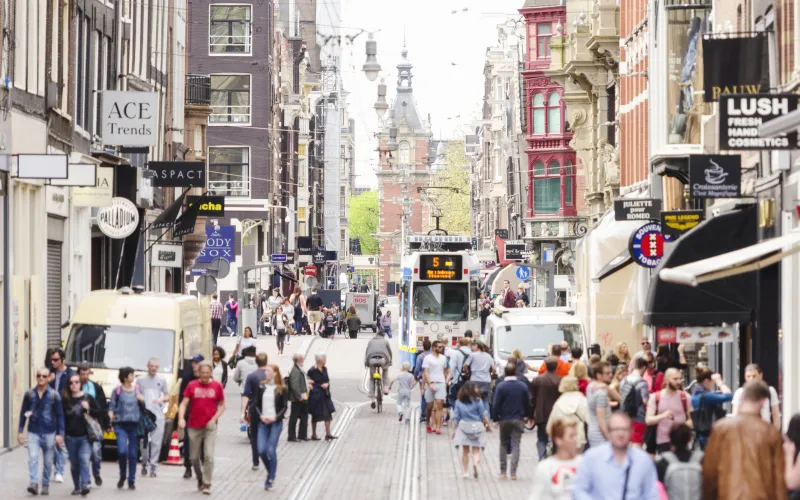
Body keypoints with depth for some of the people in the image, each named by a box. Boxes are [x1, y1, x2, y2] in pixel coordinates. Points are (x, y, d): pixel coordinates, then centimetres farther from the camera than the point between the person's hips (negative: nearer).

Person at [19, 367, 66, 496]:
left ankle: (45, 485, 19)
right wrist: (20, 431, 4)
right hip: (33, 432, 0)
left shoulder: (54, 395, -2)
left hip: (49, 433, 0)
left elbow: (60, 415, 0)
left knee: (48, 461, 7)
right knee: (33, 458, -15)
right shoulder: (29, 394, 2)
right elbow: (23, 413, 8)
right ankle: (33, 483, -21)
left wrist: (60, 434, -6)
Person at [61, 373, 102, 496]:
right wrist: (61, 433, 0)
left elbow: (99, 413, 3)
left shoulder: (88, 398, -1)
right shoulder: (65, 400, 1)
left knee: (84, 460, -17)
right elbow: (62, 417, 4)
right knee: (74, 463, 11)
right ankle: (77, 487, 23)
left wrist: (89, 409, -14)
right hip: (70, 437, 2)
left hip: (85, 436, -2)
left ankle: (85, 486, -22)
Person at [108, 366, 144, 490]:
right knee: (122, 451, -16)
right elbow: (111, 406, 3)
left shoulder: (137, 390, 7)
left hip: (134, 425, 2)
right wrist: (111, 415, -17)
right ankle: (122, 476, 9)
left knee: (133, 454, 4)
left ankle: (131, 481, 13)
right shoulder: (117, 391, 0)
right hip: (121, 425, -2)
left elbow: (143, 408, 14)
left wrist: (142, 401, -7)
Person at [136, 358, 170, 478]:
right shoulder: (140, 380, 9)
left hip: (158, 415, 1)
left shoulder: (162, 380, 13)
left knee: (156, 442, -4)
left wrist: (161, 399, -4)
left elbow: (167, 396, 17)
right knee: (145, 441, -5)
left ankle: (153, 466, 1)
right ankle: (144, 465, 10)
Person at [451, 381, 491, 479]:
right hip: (476, 426, -2)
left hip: (463, 426, 2)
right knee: (476, 450, 3)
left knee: (465, 450, 9)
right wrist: (488, 425, 7)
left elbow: (456, 417, 3)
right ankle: (475, 463, -25)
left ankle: (465, 471, 6)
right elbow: (484, 415, -4)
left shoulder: (459, 402, 2)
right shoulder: (477, 401, -6)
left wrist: (454, 430, 8)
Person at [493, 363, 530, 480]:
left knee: (503, 444, 14)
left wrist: (495, 418, 0)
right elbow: (527, 402, 3)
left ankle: (503, 472, 14)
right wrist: (525, 416, 16)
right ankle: (513, 473, -7)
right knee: (516, 445, 1)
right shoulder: (523, 386, -3)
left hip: (504, 419, -1)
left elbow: (495, 404, -10)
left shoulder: (500, 386, -10)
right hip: (518, 419, 1)